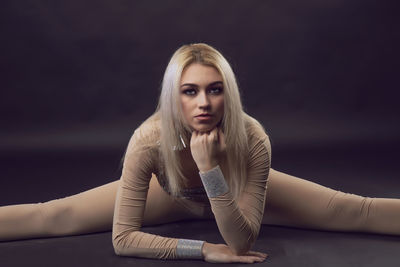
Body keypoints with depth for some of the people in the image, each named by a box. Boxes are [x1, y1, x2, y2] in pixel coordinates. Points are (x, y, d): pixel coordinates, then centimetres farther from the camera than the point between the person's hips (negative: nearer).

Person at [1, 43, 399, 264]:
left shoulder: (252, 139, -39)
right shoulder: (149, 140, -38)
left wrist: (210, 168, -49)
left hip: (236, 190, 0)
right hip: (173, 193, 0)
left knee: (352, 211, -10)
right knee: (55, 217, -6)